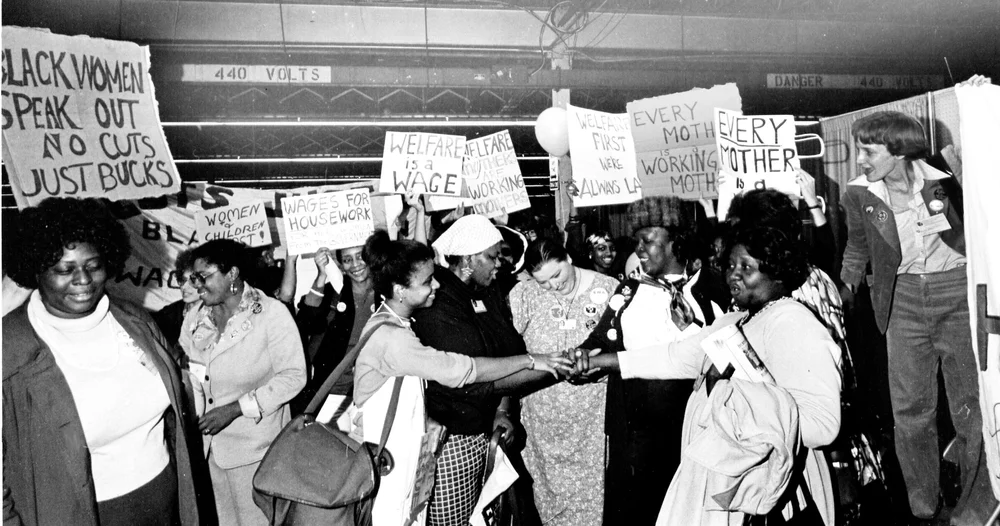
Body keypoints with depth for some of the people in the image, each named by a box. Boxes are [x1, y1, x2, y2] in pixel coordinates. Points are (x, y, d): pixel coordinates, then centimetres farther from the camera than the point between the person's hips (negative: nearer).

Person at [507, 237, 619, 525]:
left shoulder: (609, 288, -5)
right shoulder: (522, 294, -4)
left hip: (593, 417, -1)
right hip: (543, 418, 1)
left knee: (593, 490, 5)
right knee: (549, 490, 13)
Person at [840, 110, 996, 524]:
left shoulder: (945, 180, -12)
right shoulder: (860, 194, -4)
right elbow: (858, 246, 11)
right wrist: (846, 287, 4)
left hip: (958, 292, -2)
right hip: (903, 300, 2)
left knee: (970, 406, 5)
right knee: (909, 410, 5)